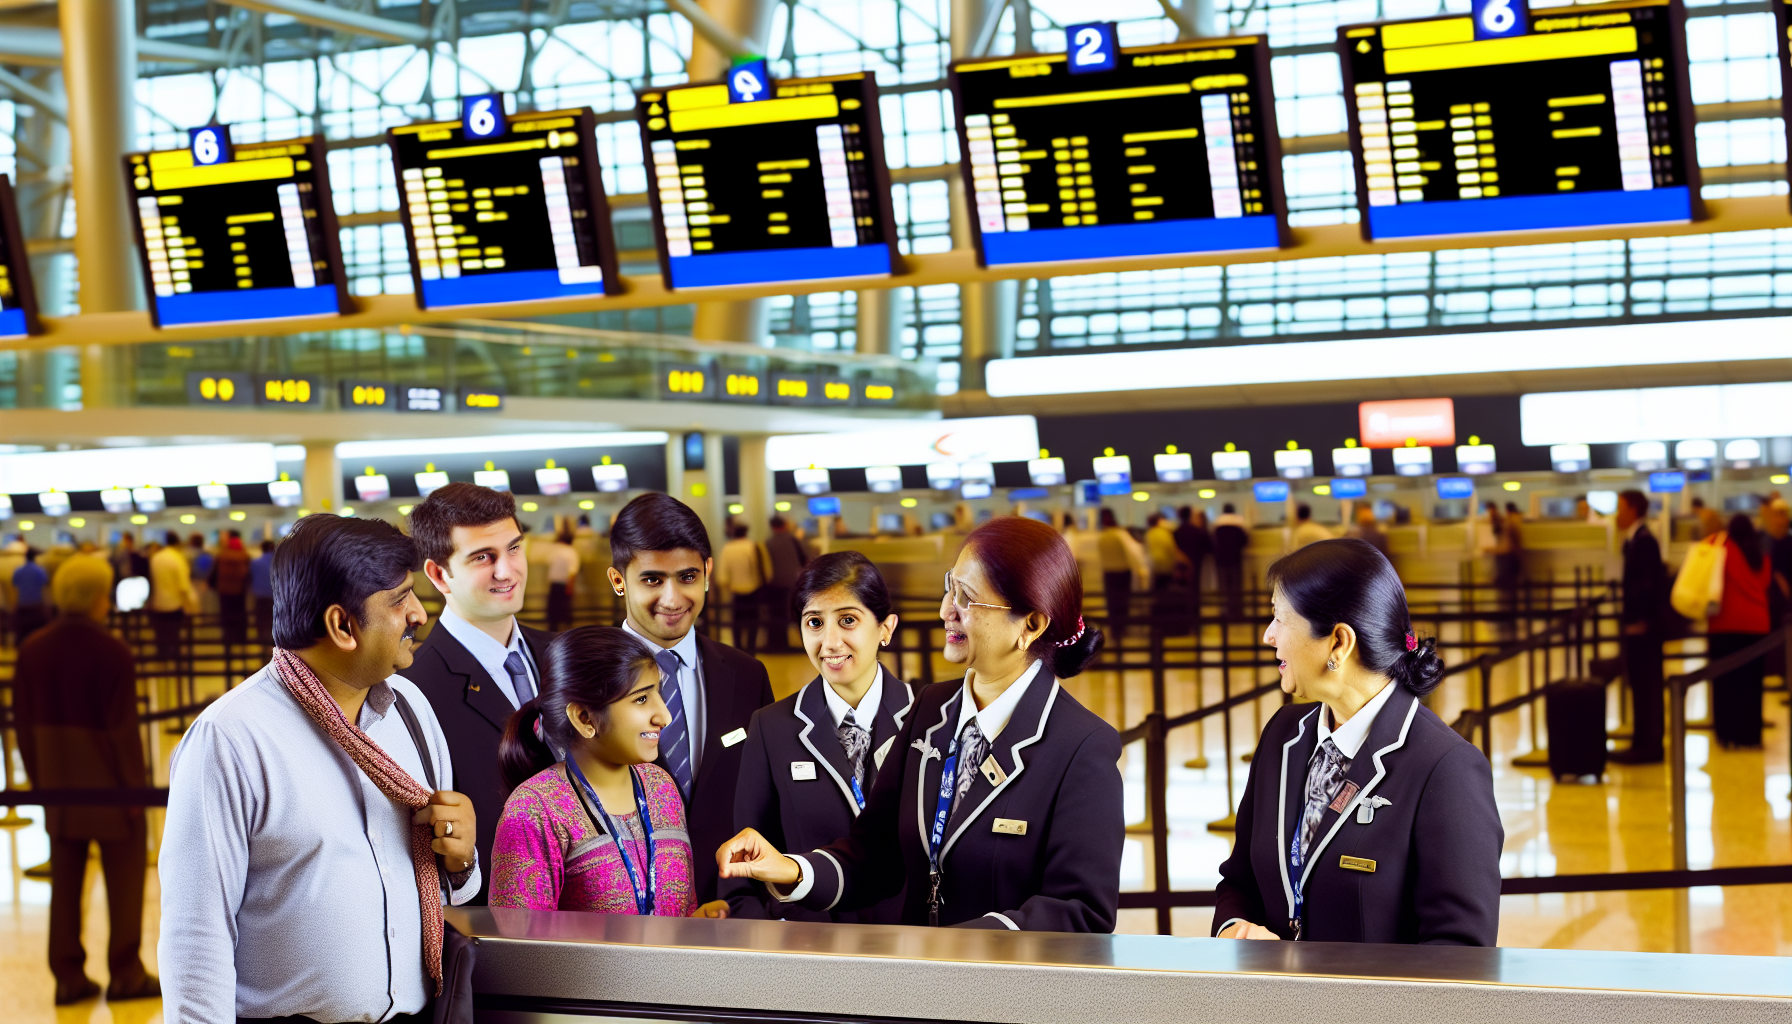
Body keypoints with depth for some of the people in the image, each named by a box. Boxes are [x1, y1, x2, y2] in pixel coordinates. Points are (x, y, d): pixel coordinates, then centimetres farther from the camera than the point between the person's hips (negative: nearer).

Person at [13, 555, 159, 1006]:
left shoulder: (33, 649, -1)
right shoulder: (112, 651, -17)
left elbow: (24, 723, 3)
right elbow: (123, 727, -16)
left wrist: (38, 779, 12)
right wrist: (136, 785, -7)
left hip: (59, 784, 5)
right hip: (109, 784, -5)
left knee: (65, 882, 12)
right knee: (125, 879, 9)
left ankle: (68, 977, 15)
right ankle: (125, 974, 14)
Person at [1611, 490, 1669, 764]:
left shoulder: (1643, 541, -15)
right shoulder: (1636, 540, 14)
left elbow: (1649, 584, -20)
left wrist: (1640, 621, -20)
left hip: (1642, 626, -10)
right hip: (1636, 622, 10)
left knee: (1645, 685, -5)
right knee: (1641, 685, 12)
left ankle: (1648, 746, -2)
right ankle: (1644, 743, 18)